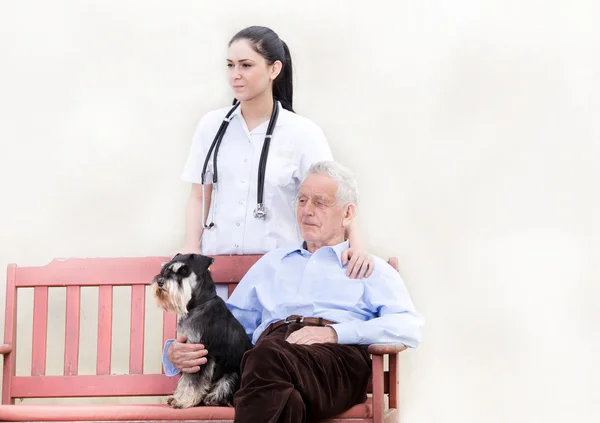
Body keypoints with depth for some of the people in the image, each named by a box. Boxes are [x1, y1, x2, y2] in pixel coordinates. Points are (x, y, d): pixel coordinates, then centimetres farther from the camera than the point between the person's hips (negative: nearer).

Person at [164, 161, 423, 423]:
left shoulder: (371, 269, 24)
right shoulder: (272, 263, 37)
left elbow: (409, 326, 5)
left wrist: (335, 332, -10)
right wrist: (180, 352, 7)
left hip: (339, 357, -2)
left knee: (269, 356, -41)